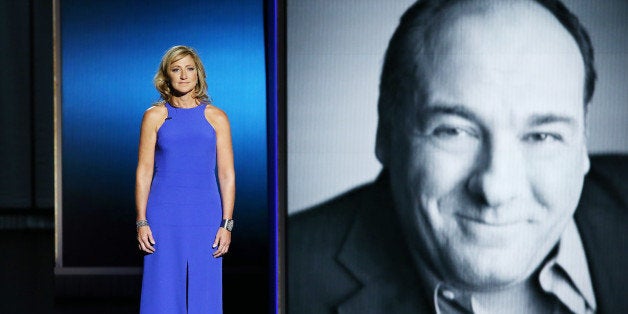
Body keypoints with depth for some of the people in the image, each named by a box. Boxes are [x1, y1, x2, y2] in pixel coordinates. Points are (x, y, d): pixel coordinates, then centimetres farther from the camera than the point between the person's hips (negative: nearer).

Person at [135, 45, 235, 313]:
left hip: (205, 217, 1)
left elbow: (227, 174, 4)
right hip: (164, 217, -1)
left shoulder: (215, 117, 5)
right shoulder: (155, 116, 4)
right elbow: (144, 172, 3)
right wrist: (142, 222, -4)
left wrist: (227, 224, -3)